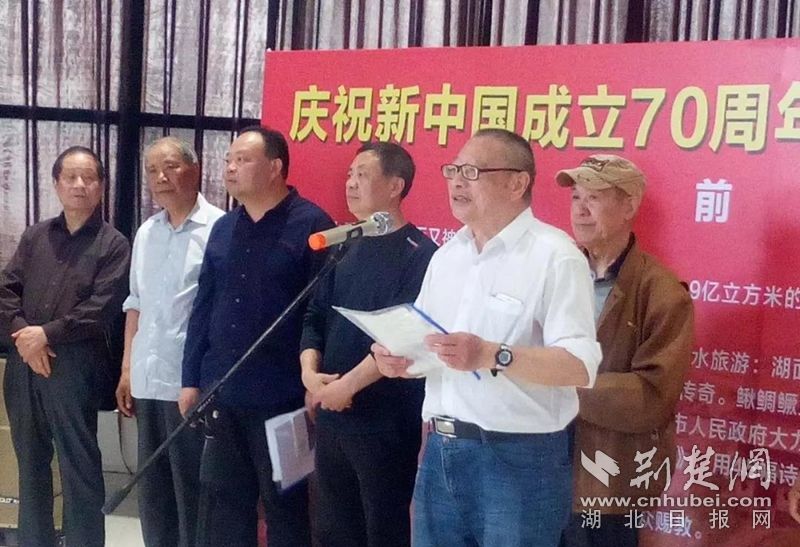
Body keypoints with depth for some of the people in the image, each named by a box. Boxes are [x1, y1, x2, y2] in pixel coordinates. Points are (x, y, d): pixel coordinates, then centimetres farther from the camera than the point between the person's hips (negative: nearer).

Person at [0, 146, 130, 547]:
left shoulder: (113, 245, -1)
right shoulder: (35, 236, 13)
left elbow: (101, 309, -11)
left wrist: (47, 334, -13)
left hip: (75, 367, -5)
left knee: (79, 466, 0)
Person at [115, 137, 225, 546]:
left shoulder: (218, 229, -9)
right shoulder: (146, 233, 13)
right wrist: (127, 368, 15)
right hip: (148, 377, 7)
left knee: (192, 490, 2)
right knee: (151, 488, 14)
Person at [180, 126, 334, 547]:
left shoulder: (311, 225, -8)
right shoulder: (223, 228, 12)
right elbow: (203, 308, 14)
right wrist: (192, 379, 11)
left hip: (282, 398, -6)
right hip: (221, 395, 6)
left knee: (285, 507, 8)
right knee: (220, 505, 15)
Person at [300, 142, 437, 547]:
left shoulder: (419, 254, -11)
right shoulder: (344, 247, 12)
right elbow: (315, 317, 11)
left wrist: (348, 384, -17)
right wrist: (310, 373, -5)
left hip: (386, 424, -7)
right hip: (332, 416, 7)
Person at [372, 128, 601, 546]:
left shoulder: (554, 256, -10)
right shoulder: (446, 255, 13)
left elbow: (580, 365, -19)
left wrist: (491, 356, -30)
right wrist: (397, 356, -5)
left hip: (519, 459, -6)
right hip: (440, 452, 7)